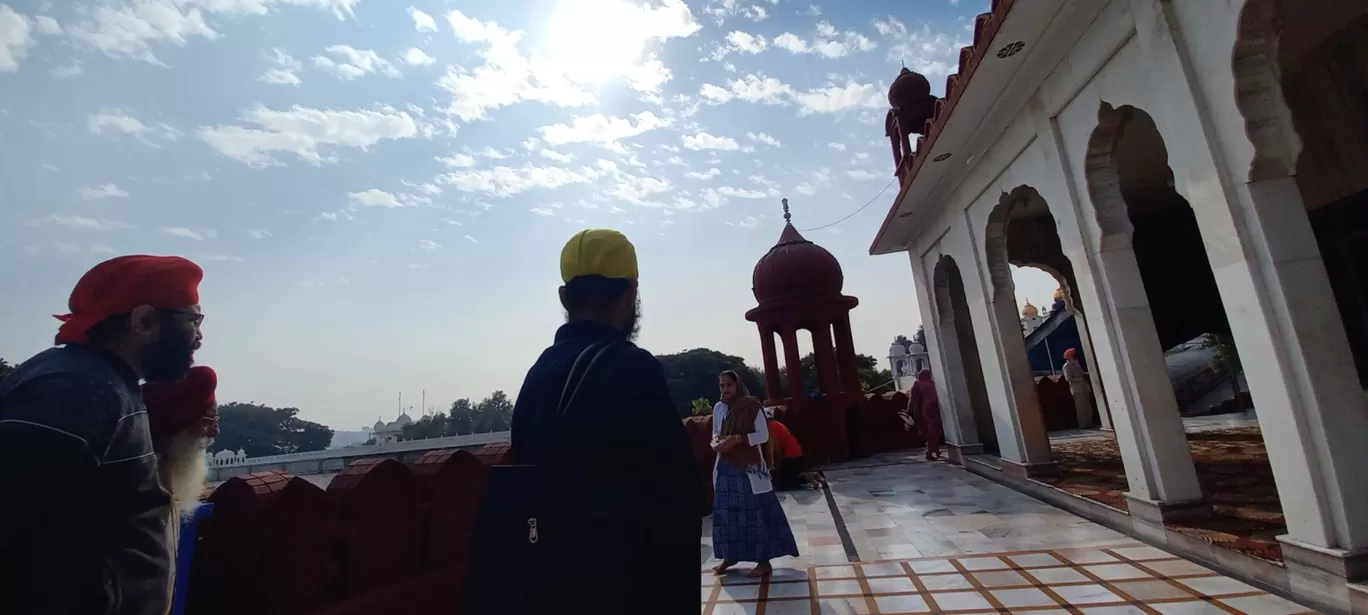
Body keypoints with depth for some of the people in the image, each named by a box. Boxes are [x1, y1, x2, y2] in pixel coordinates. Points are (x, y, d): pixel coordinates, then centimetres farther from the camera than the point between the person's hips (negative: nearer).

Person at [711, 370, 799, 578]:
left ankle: (764, 561, 10)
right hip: (725, 467, 6)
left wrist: (737, 439, -22)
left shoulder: (751, 405, -10)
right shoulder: (718, 408, 6)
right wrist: (716, 441, -9)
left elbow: (763, 435, -11)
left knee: (756, 512, -1)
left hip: (749, 467, -5)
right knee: (726, 512, 11)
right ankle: (730, 555, 28)